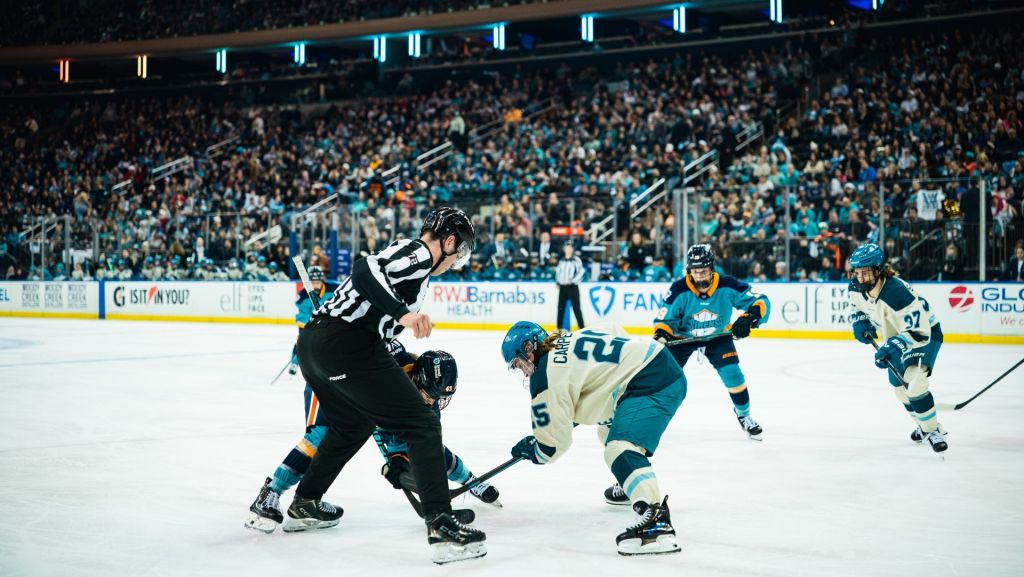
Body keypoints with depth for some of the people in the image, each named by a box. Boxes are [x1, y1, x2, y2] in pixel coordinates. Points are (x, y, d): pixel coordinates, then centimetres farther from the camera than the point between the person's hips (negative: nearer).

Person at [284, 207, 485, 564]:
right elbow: (366, 271, -21)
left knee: (352, 424, 32)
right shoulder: (419, 252, -3)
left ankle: (305, 502, 45)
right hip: (346, 344, -10)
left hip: (313, 341, 10)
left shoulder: (404, 251, 26)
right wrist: (404, 314, -31)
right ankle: (441, 526, -17)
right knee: (422, 425, -7)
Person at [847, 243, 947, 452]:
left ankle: (933, 431, -10)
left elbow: (918, 331, -36)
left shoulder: (897, 292, -38)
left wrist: (891, 348, -45)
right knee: (900, 388, 16)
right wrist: (859, 321, -10)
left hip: (925, 333, -9)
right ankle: (925, 425, 41)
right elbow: (857, 306, 11)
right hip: (895, 337, 9)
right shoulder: (857, 288, -14)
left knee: (913, 382, -27)